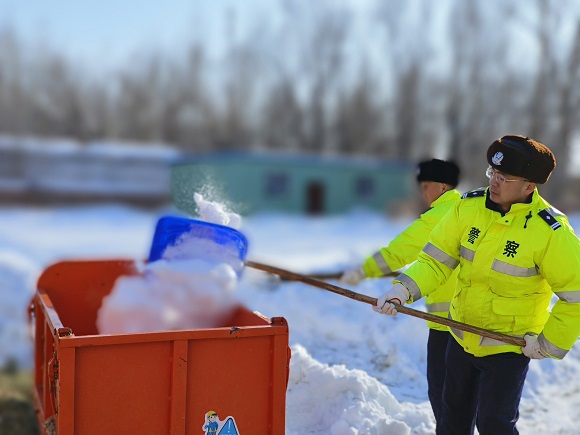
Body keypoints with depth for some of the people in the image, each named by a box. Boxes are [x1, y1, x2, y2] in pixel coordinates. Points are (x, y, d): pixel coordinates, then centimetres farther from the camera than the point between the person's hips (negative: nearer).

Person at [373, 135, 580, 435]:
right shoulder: (468, 207, -11)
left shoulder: (551, 232, -22)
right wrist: (404, 289, -23)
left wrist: (551, 342, -13)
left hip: (510, 345, -5)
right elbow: (435, 259, -8)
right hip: (461, 336, 5)